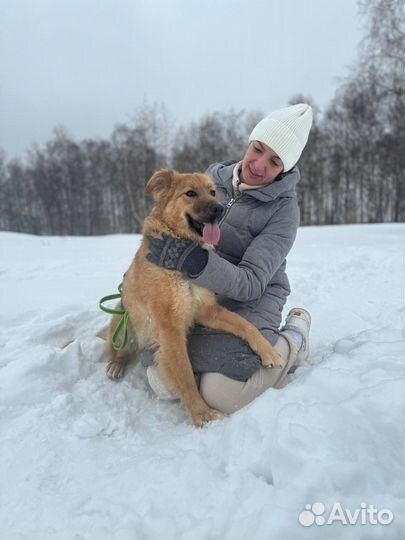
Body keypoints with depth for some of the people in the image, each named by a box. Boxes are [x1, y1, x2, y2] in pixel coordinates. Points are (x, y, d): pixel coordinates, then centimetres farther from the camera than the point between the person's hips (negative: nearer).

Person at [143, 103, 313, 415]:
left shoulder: (283, 209, -14)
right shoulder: (215, 176, 0)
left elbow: (251, 283, -22)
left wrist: (198, 262, -37)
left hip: (249, 304, -4)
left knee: (221, 394, -24)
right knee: (162, 382, -12)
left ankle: (292, 343, 1)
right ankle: (209, 348, 16)